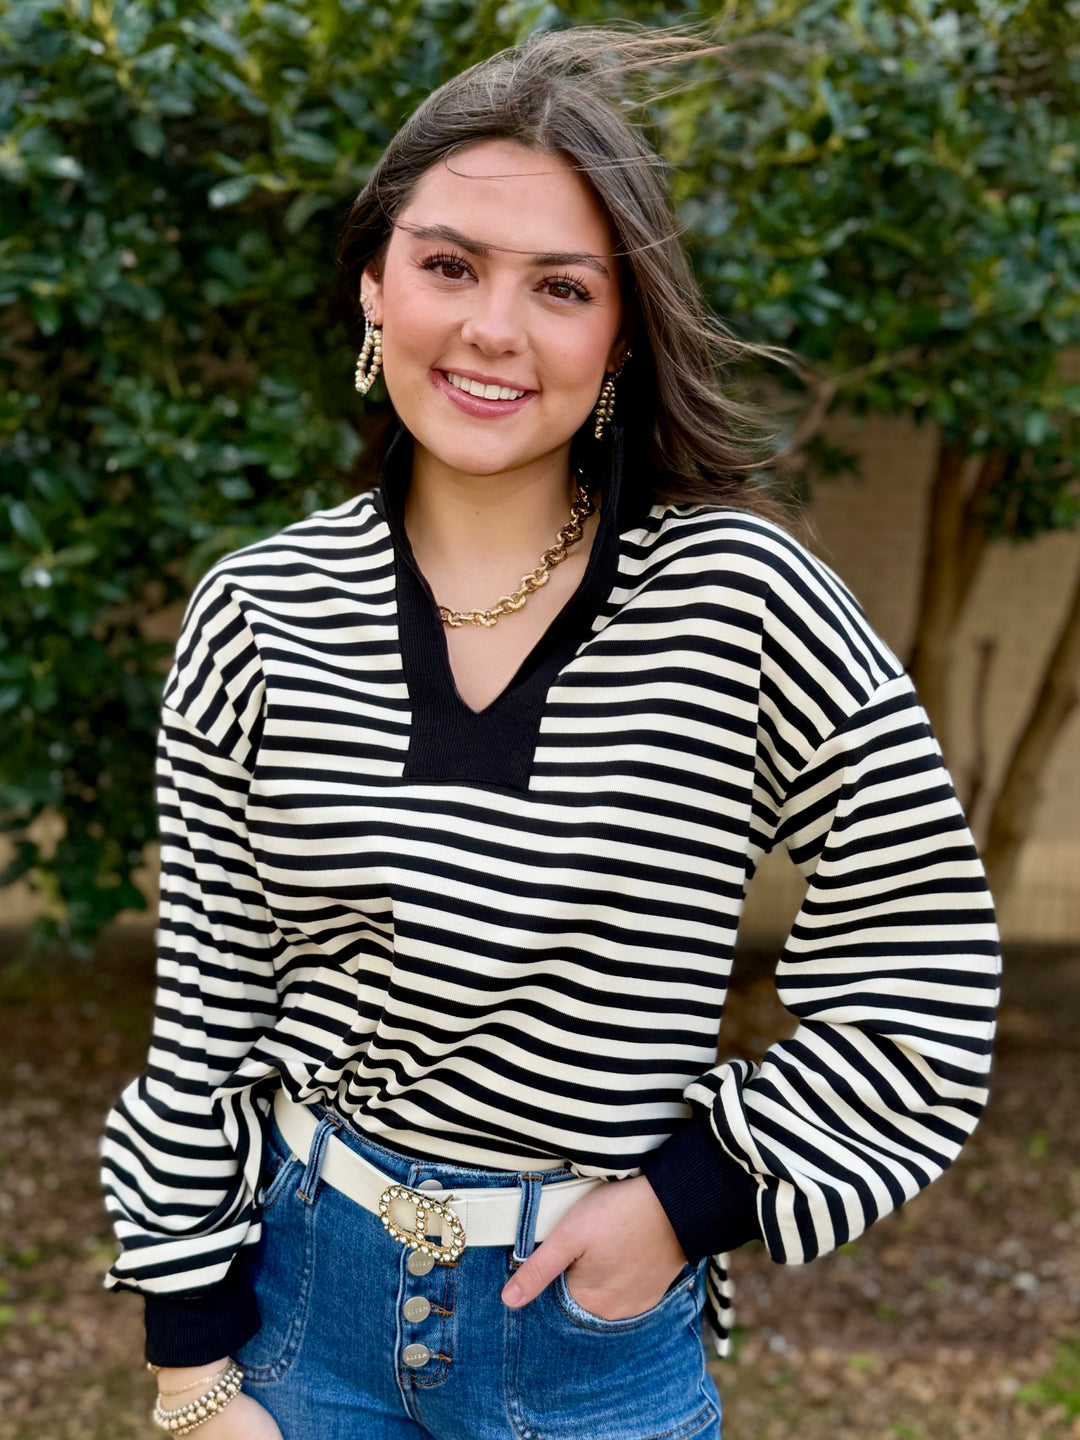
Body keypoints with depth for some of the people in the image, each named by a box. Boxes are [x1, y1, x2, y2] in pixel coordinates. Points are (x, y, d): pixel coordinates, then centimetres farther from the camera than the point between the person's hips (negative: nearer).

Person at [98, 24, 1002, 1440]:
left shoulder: (741, 596, -13)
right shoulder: (258, 616, -7)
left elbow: (926, 977, -6)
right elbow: (202, 1016, -1)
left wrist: (694, 1193, -12)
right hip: (302, 1290, 2)